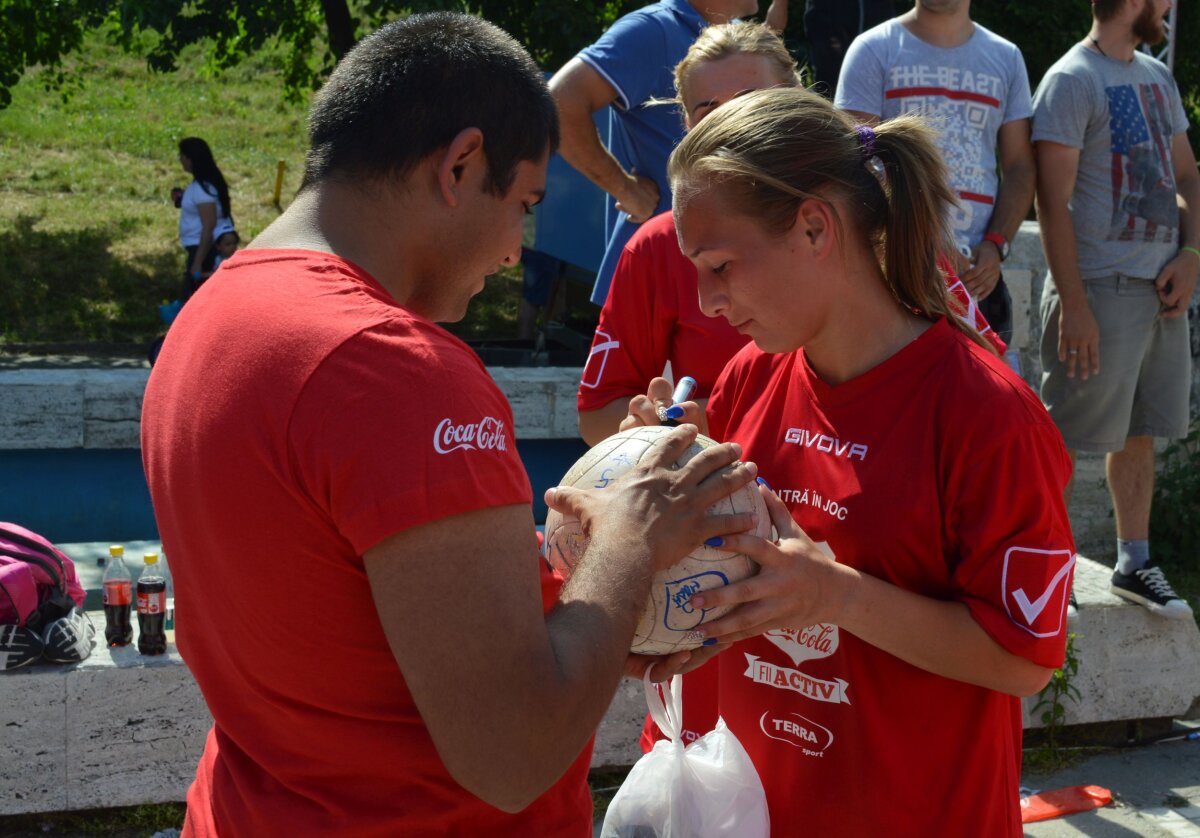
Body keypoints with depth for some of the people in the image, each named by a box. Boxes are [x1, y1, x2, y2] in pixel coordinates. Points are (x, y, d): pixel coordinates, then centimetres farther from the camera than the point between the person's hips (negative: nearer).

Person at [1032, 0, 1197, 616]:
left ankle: (1134, 563, 24)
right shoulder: (1071, 80, -10)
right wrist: (1073, 305, -19)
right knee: (1064, 439, -2)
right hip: (1101, 287, -8)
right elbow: (1053, 202, -15)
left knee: (1138, 432, 14)